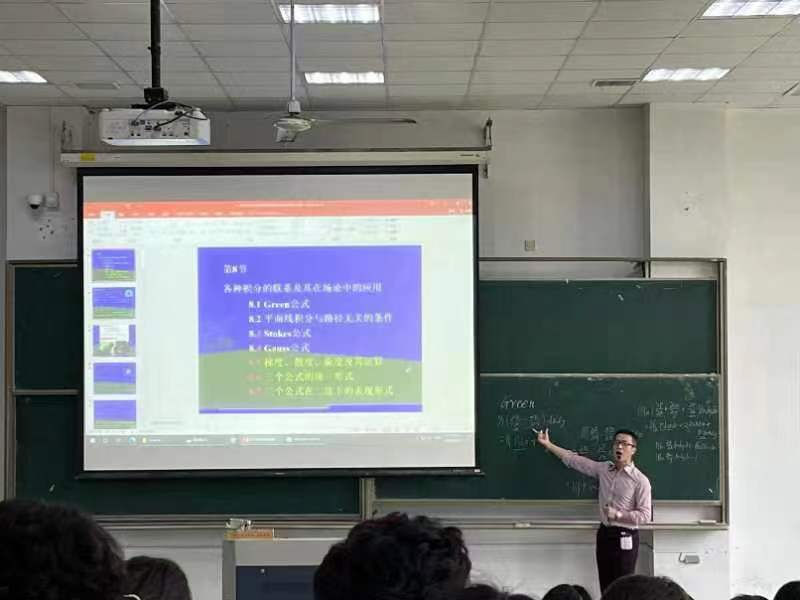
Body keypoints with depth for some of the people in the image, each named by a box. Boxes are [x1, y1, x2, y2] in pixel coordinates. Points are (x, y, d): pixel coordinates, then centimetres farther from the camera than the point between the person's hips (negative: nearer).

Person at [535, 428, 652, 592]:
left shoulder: (640, 480, -10)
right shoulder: (603, 469, 6)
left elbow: (645, 514, -11)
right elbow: (574, 460, 13)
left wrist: (618, 514, -20)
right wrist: (547, 444, 15)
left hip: (625, 538, -6)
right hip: (604, 534, 6)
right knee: (606, 589, 10)